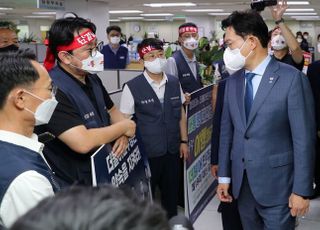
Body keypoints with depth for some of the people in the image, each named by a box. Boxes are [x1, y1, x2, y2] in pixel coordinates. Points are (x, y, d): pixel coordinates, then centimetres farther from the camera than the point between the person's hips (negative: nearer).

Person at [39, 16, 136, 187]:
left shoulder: (92, 78, 3)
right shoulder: (54, 90, -28)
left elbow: (112, 111, 15)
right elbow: (83, 142, -34)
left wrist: (123, 134, -8)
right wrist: (124, 127, -18)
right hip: (73, 189, -8)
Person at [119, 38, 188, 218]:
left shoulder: (175, 83, 0)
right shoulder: (132, 87, -15)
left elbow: (181, 113, 9)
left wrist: (184, 141, 8)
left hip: (172, 150, 4)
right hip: (146, 153, -4)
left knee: (171, 192, 20)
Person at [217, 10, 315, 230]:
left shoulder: (292, 78, -12)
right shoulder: (233, 81, 6)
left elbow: (304, 138, -13)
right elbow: (227, 130, 9)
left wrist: (301, 190, -13)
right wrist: (224, 176, 9)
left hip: (276, 183, -5)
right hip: (242, 182, 5)